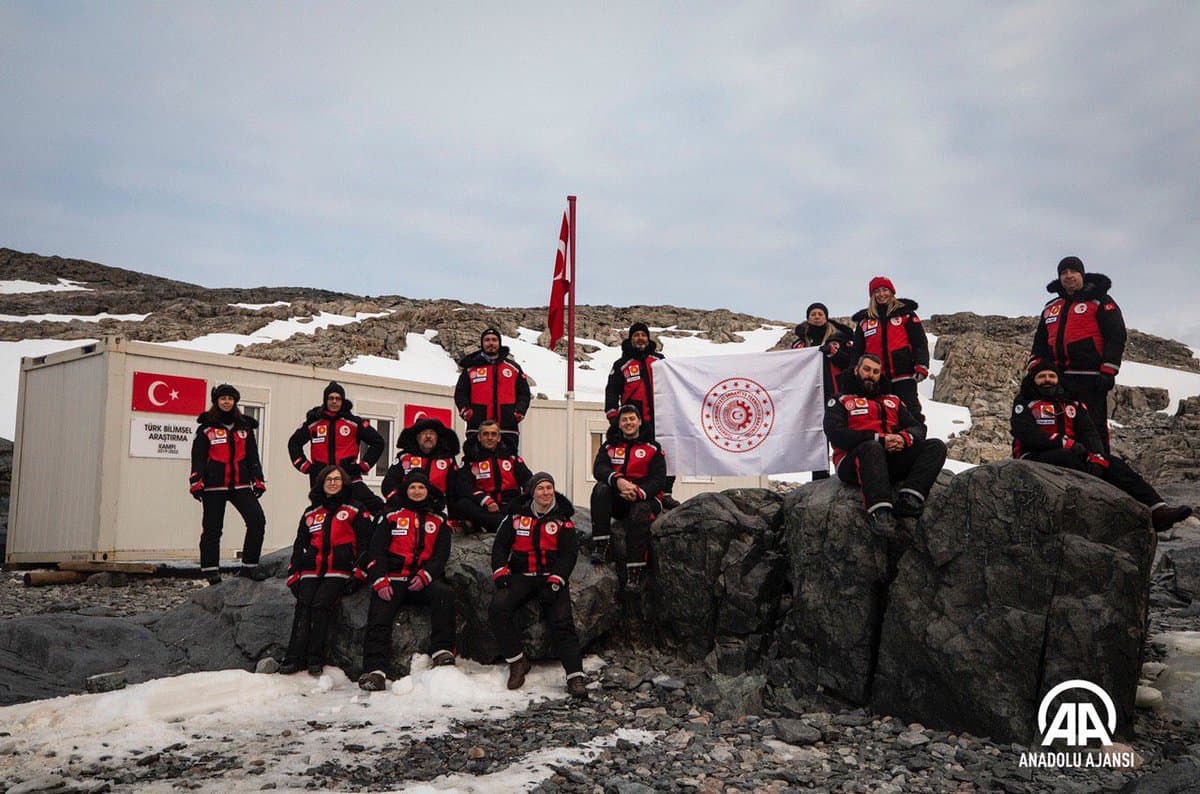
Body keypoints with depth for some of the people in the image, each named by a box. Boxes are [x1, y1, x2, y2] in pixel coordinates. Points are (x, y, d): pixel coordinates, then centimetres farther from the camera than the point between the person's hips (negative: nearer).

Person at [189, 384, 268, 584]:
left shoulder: (244, 426, 13)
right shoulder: (206, 427, 4)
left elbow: (253, 455, 16)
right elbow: (198, 456, 1)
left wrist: (258, 480, 9)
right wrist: (196, 482, -7)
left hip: (240, 484, 3)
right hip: (214, 486, -2)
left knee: (257, 520, -11)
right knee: (212, 528, 3)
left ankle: (249, 566, -1)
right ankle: (210, 569, 16)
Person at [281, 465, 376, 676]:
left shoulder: (356, 511, 10)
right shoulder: (311, 513, 23)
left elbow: (365, 543, 4)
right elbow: (299, 546, 24)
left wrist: (358, 573, -5)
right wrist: (293, 575, 13)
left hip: (339, 571, -4)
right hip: (311, 570, 4)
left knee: (321, 603, -24)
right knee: (304, 604, -19)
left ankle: (315, 658, -22)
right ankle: (294, 657, -24)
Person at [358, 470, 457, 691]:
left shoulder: (438, 521, 18)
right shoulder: (391, 516, 13)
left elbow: (441, 554, 8)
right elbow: (376, 550, 5)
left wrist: (425, 576, -11)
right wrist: (380, 581, -10)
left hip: (423, 580, 1)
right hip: (393, 579, 0)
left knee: (444, 593, -29)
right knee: (379, 615, -23)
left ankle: (442, 651, -28)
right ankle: (374, 670, -28)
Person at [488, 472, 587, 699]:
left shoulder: (562, 520, 6)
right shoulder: (517, 516, 10)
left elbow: (569, 553, 0)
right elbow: (500, 545, 12)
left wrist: (554, 582, -14)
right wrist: (500, 573, -5)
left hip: (552, 577, -1)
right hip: (520, 576, 1)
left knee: (562, 620, -22)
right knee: (497, 609, -24)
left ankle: (576, 676, -23)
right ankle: (517, 662, -14)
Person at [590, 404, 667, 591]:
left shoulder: (652, 448, 6)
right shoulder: (609, 446, 13)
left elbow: (659, 479, -4)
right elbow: (598, 468, -6)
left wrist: (638, 493, -22)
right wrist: (618, 480, -27)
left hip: (645, 498, -2)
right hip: (616, 500, 3)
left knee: (639, 513, -36)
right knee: (600, 488, -28)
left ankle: (634, 572, -35)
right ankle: (600, 545, -33)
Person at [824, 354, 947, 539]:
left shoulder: (893, 401, 30)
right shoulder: (840, 400, 15)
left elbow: (918, 428, 19)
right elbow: (836, 434, -4)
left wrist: (904, 438, -8)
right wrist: (878, 439, -15)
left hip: (892, 458, 5)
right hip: (854, 464, -5)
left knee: (936, 446, -15)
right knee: (872, 448, -39)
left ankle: (909, 499, -38)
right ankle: (880, 513, -53)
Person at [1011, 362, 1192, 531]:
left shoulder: (1072, 403, 21)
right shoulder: (1024, 403, 4)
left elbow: (1089, 432, 7)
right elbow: (1027, 435, -12)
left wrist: (1096, 456, -14)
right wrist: (1066, 442, -17)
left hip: (1071, 456, 6)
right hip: (1036, 458, -6)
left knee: (1111, 463, -16)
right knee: (1068, 458, -36)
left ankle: (1157, 510, -29)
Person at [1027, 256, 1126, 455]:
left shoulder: (1099, 301, 5)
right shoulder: (1051, 308, 23)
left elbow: (1116, 336, -3)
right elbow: (1040, 343, 26)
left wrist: (1108, 371, -11)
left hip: (1089, 378, -6)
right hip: (1057, 379, 6)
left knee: (1094, 428, -7)